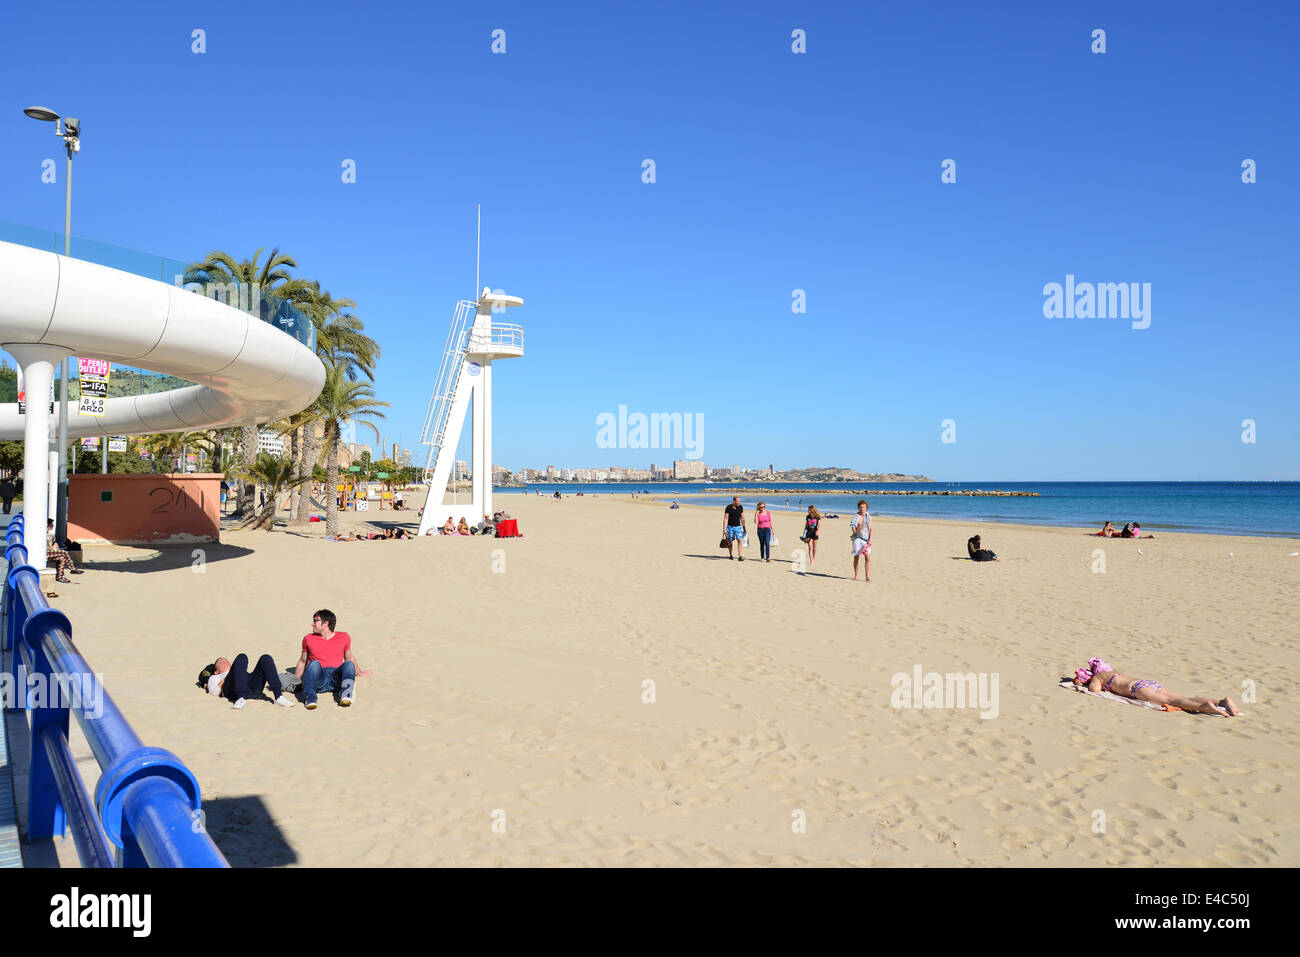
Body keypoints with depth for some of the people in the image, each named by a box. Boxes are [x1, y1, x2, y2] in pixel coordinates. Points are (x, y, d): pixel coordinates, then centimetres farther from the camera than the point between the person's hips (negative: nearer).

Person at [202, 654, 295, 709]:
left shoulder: (245, 673, 46)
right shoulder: (214, 678, 38)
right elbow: (214, 691, 15)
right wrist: (225, 679, 5)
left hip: (253, 689, 3)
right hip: (232, 690, -3)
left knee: (266, 658, -20)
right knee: (242, 657, -26)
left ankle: (279, 697, -39)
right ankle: (240, 699, -47)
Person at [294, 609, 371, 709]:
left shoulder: (344, 637, 12)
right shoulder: (308, 639, 13)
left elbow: (349, 658, 26)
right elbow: (302, 661, 23)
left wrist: (359, 673, 36)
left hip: (335, 678, 0)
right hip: (317, 680, 0)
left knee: (349, 664, -29)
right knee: (314, 663, -32)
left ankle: (345, 695, -48)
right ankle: (309, 697, -46)